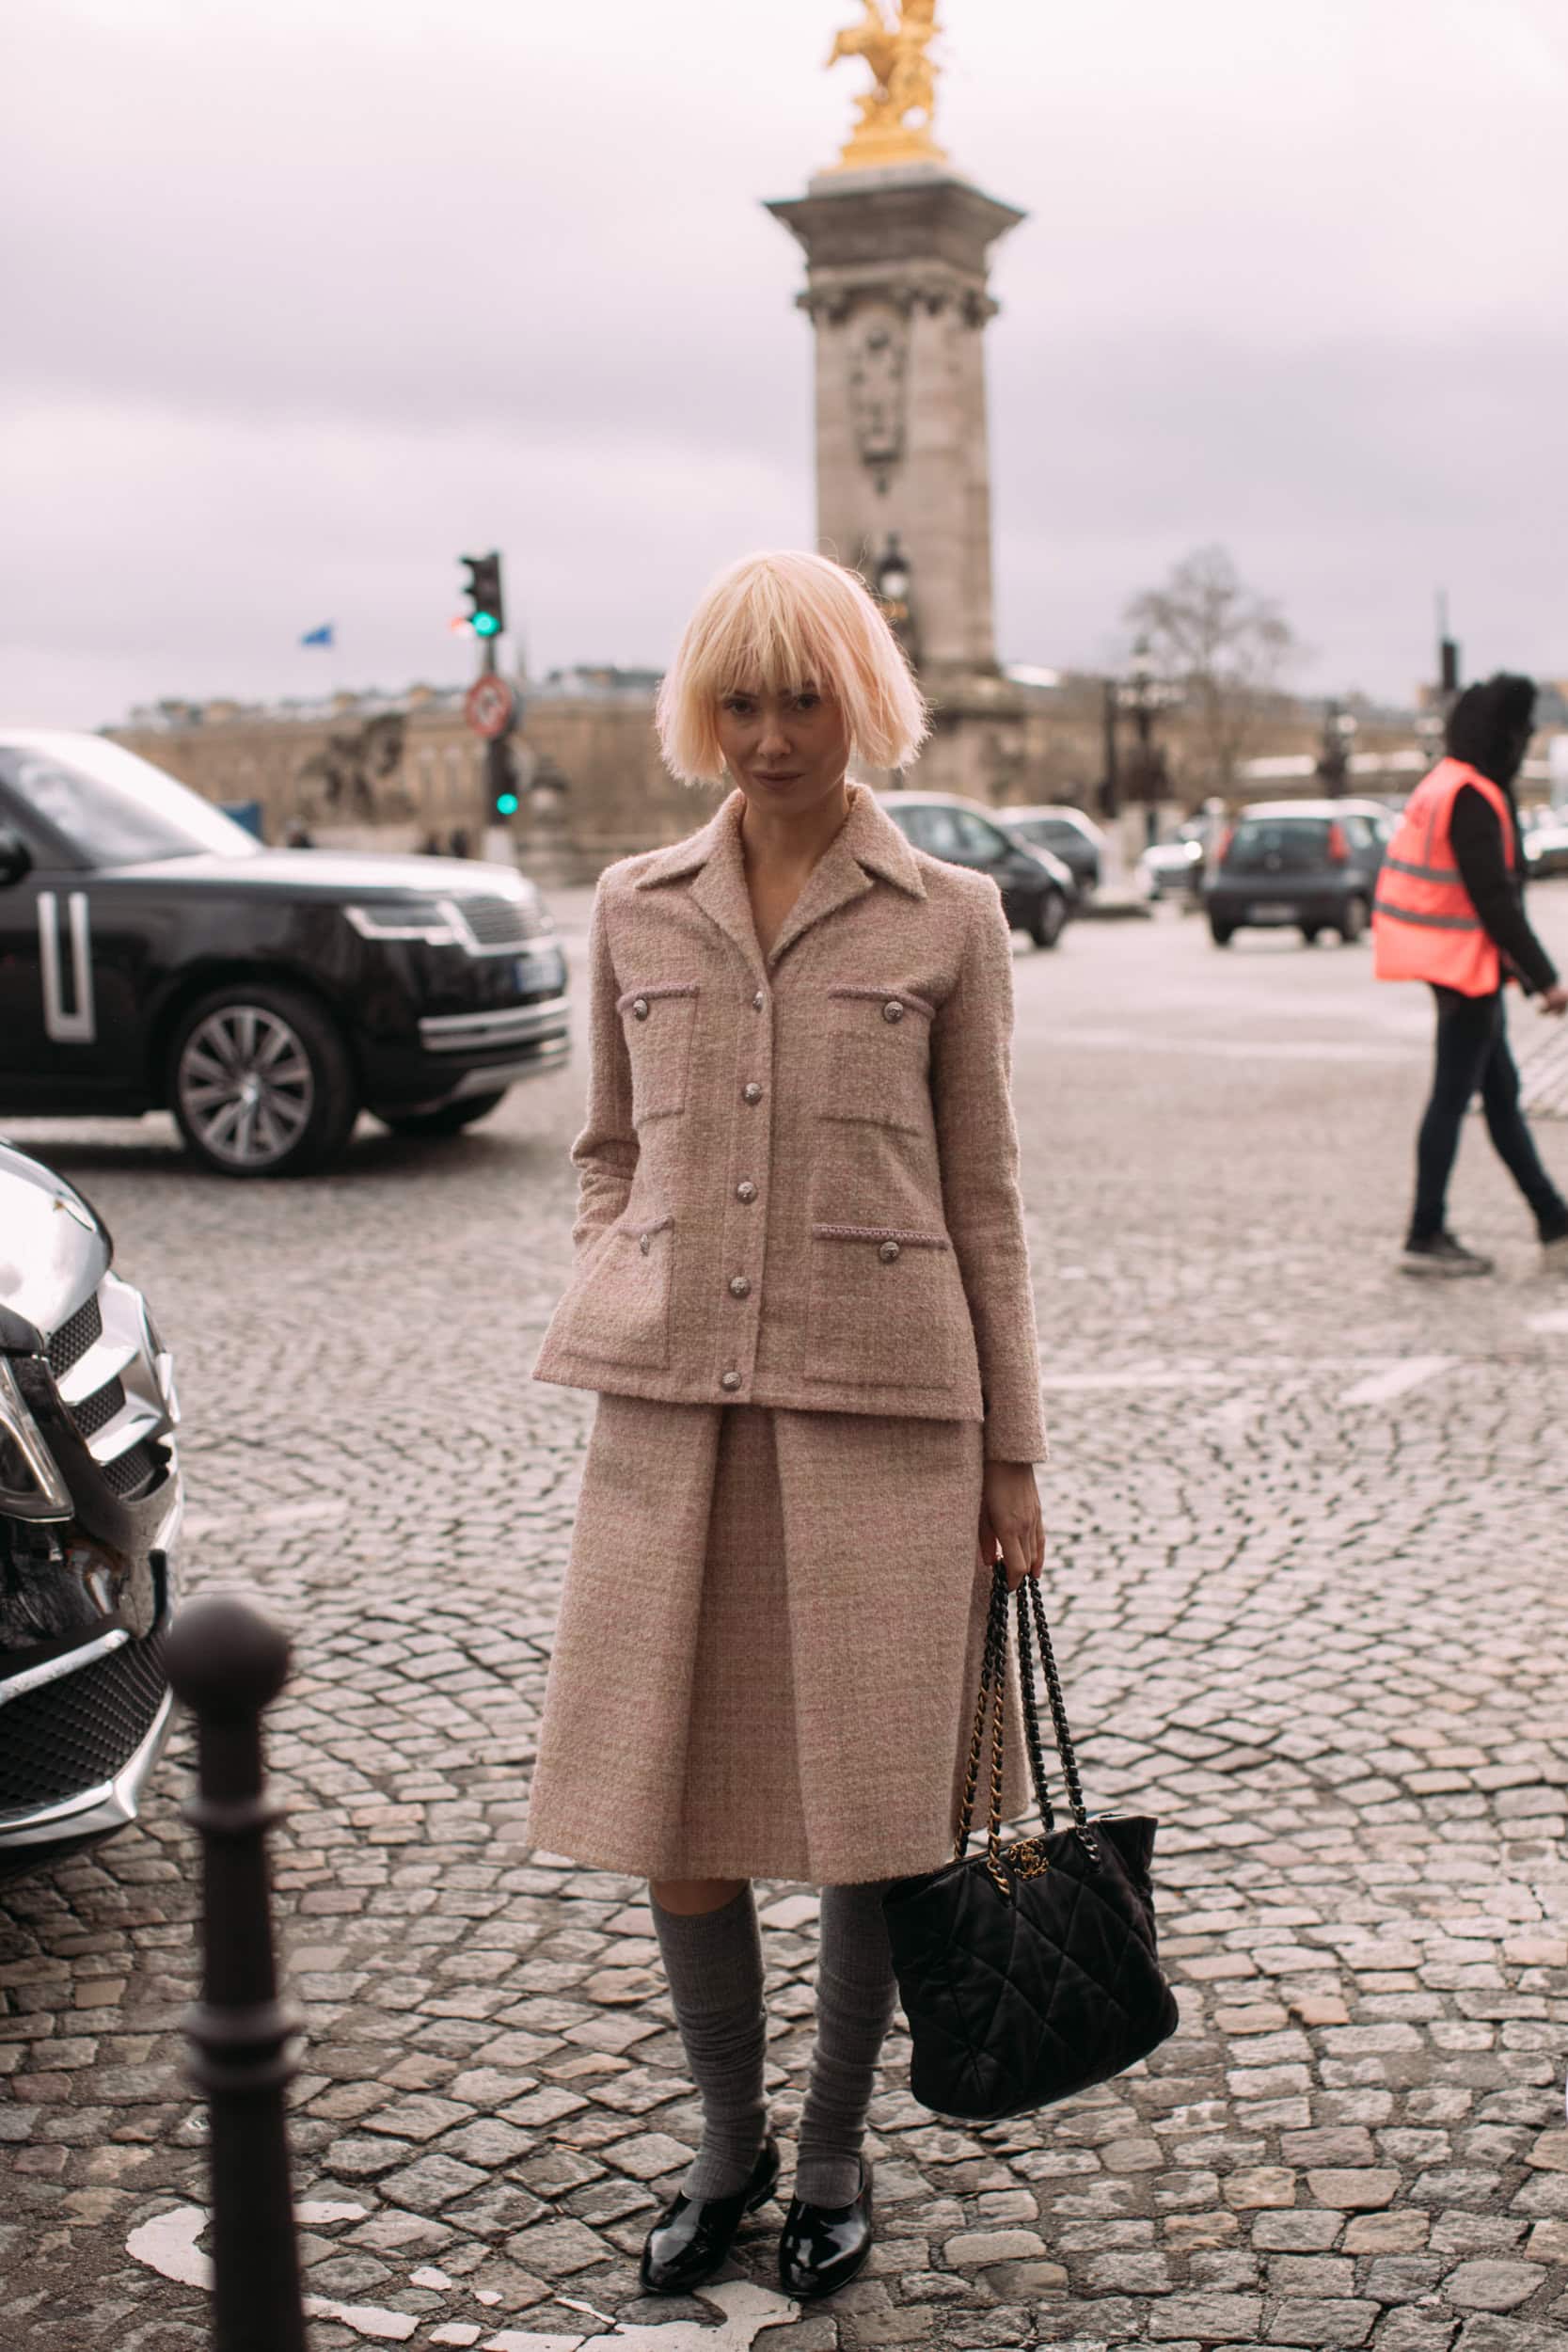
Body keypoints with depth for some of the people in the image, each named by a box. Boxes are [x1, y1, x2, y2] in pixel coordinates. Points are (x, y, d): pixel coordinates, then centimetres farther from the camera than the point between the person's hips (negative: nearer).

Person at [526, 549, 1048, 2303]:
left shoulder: (947, 919, 3)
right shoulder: (636, 909, 8)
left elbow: (982, 1194, 4)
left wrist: (1011, 1453, 3)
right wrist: (609, 1339, 4)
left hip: (880, 1411, -2)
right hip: (674, 1410, 2)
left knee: (869, 1815, 5)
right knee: (667, 1810, 6)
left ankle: (832, 2156, 28)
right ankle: (725, 2144, 30)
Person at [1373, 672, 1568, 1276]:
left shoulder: (1446, 787, 14)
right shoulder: (1471, 799, -18)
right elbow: (1494, 900, -21)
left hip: (1460, 969, 10)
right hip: (1467, 967, -10)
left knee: (1501, 1093, 13)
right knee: (1452, 1097, -3)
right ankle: (1426, 1237, 4)